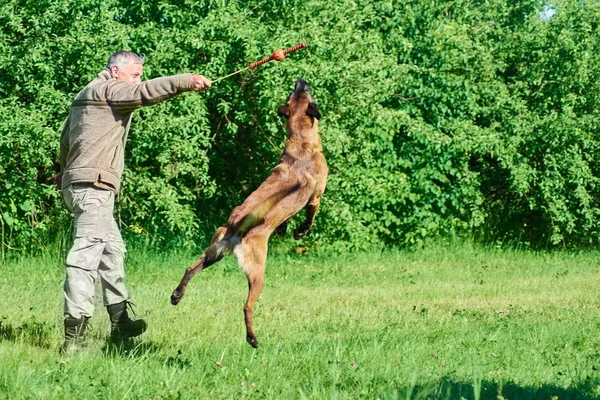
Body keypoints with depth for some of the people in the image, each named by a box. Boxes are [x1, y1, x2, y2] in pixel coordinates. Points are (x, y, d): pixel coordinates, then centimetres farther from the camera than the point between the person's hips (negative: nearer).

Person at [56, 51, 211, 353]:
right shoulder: (108, 89, -5)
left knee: (112, 250, 17)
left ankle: (120, 322, 22)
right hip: (93, 186, -11)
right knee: (87, 253, -17)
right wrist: (186, 82, -31)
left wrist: (65, 170, 49)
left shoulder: (85, 95, 25)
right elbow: (144, 93, -23)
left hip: (77, 183, 11)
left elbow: (66, 138, 35)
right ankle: (75, 335, -24)